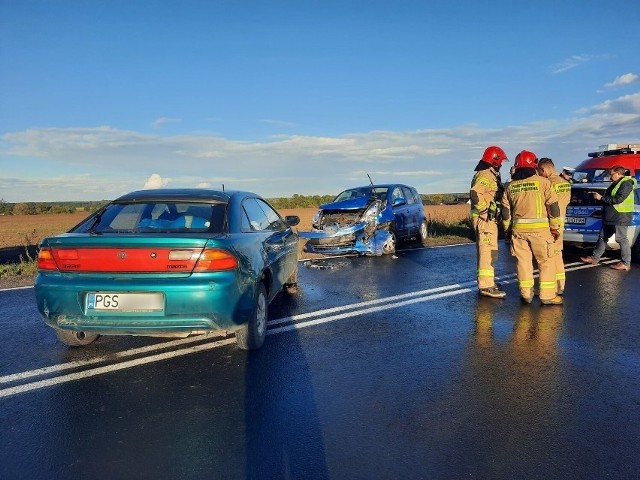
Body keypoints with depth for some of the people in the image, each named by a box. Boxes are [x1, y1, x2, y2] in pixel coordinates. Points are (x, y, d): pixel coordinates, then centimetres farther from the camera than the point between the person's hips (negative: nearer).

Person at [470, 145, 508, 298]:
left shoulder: (491, 175, 20)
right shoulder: (485, 175, -14)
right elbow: (475, 194, -28)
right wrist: (485, 210, -22)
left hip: (490, 219, 11)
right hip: (485, 218, -11)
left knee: (487, 251, 17)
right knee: (487, 251, -11)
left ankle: (486, 281, 27)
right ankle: (486, 286, -10)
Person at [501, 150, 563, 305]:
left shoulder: (511, 186, 6)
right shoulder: (542, 182, -5)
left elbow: (505, 210, 11)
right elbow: (553, 206, -6)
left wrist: (507, 228, 22)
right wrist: (555, 227, 2)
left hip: (518, 228, 4)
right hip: (540, 228, -3)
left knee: (523, 260, 10)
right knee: (546, 261, 5)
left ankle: (526, 294, 14)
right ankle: (547, 295, 6)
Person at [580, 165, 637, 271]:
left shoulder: (626, 184, -13)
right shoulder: (615, 184, 18)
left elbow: (618, 199, -23)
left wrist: (601, 198, -18)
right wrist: (599, 196, 7)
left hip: (620, 218, -10)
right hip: (610, 218, 10)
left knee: (622, 239, -5)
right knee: (602, 237, 12)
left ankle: (626, 263, 2)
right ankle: (594, 258, 18)